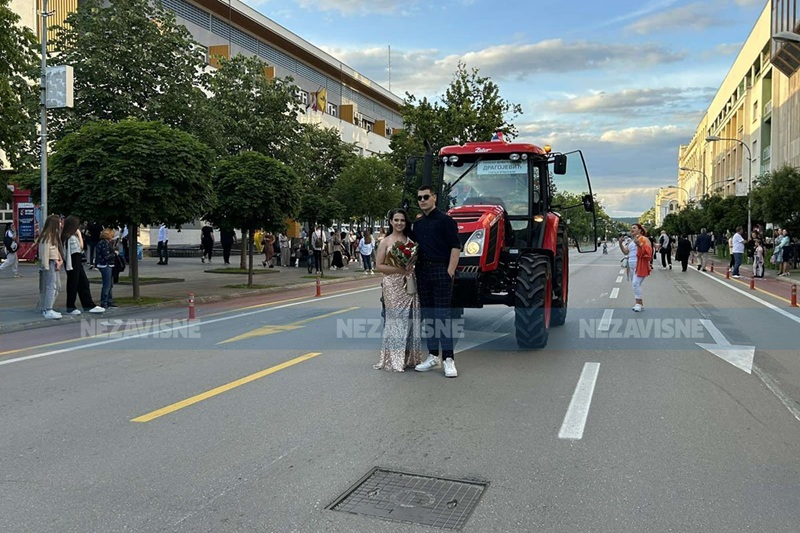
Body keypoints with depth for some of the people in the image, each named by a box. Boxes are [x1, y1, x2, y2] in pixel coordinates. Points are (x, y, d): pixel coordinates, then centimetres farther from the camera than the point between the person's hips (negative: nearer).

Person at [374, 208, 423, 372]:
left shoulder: (410, 240, 11)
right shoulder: (385, 242, 2)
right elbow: (378, 266, -2)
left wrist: (411, 266, -7)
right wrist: (398, 269, -13)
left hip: (409, 284, 3)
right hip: (393, 286, -3)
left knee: (410, 320, 2)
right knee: (395, 319, -5)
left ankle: (409, 357, 11)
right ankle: (394, 360, 2)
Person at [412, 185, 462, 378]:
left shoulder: (445, 220, -4)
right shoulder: (417, 224, 15)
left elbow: (455, 247, -8)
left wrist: (450, 271, -15)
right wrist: (413, 269, 9)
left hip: (441, 271, -6)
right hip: (422, 272, 6)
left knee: (442, 315, -7)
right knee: (428, 316, 9)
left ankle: (448, 359, -4)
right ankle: (432, 356, 17)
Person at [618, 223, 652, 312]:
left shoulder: (644, 239, -3)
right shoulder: (630, 241, 18)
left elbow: (648, 251, -15)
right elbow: (625, 252, 14)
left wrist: (639, 244, -26)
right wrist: (621, 243, 1)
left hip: (640, 266, -8)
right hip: (631, 266, 8)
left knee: (636, 283, -17)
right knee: (634, 284, 10)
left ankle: (639, 303, -11)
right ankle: (639, 303, 18)